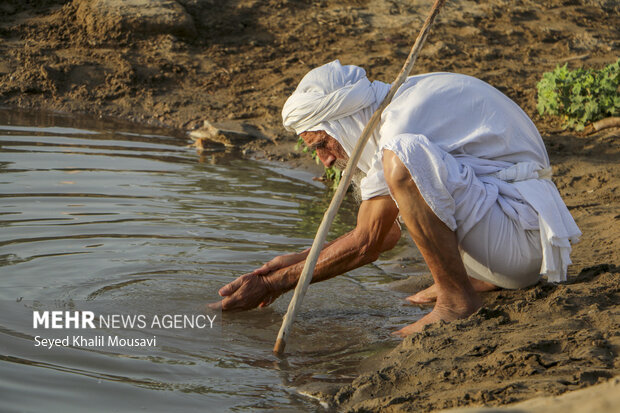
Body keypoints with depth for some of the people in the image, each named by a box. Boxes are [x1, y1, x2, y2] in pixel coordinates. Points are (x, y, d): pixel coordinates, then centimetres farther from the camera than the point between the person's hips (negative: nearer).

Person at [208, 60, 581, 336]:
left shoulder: (407, 117, -18)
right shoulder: (402, 104, 12)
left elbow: (366, 244, -15)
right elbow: (387, 234, 18)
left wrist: (275, 284, -7)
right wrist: (292, 261, 15)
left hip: (522, 239, -10)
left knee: (402, 157, -28)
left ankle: (456, 298, -17)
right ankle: (483, 277, 11)